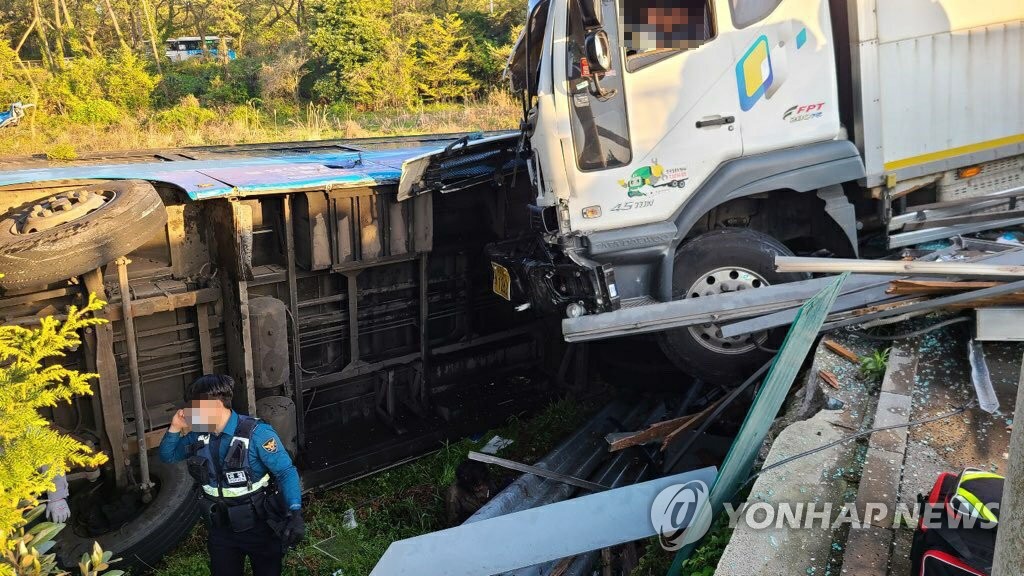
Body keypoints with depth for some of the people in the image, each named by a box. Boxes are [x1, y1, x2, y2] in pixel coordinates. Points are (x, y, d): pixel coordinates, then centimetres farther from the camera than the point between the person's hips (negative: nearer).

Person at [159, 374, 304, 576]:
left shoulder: (257, 433, -23)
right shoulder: (198, 435, -3)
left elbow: (286, 472, -21)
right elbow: (167, 456, 12)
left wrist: (295, 513, -35)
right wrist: (175, 428, -8)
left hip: (260, 527, -5)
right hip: (222, 529, 5)